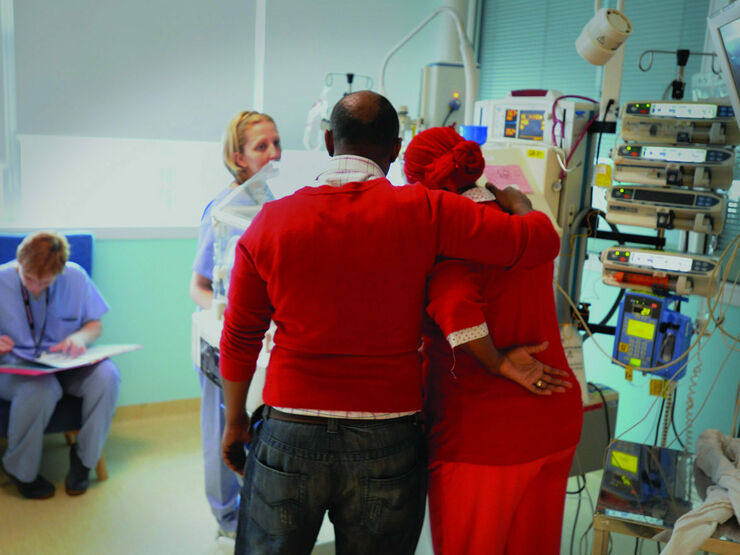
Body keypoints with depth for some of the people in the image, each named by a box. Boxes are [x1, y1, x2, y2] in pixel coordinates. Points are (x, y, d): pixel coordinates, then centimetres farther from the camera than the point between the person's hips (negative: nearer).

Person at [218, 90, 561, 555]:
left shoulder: (271, 223, -3)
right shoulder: (423, 212, -10)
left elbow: (239, 338, 4)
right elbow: (542, 240, -7)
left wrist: (235, 420, 19)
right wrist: (515, 200, 16)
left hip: (290, 434, 1)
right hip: (387, 444, -1)